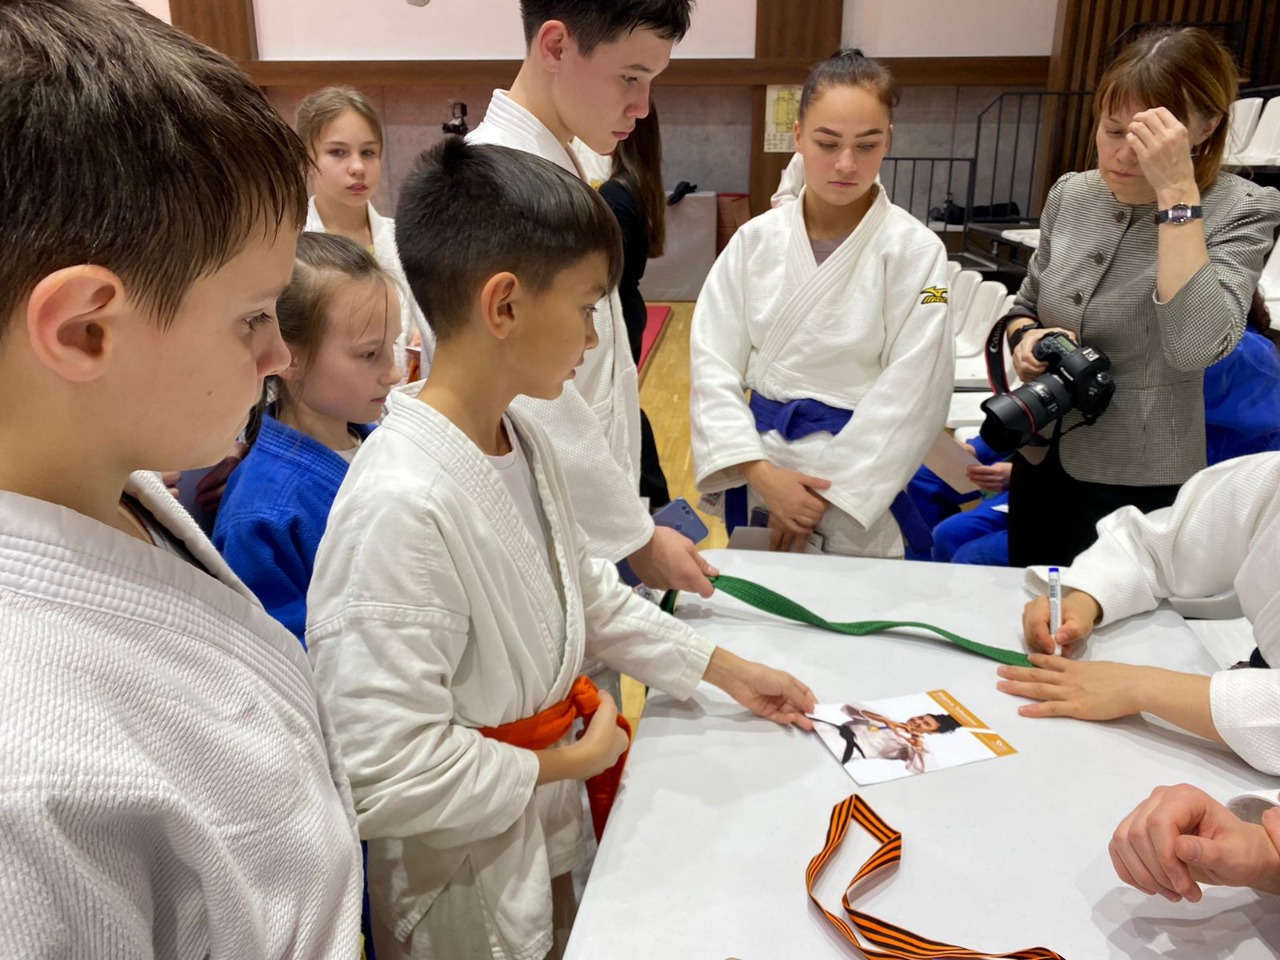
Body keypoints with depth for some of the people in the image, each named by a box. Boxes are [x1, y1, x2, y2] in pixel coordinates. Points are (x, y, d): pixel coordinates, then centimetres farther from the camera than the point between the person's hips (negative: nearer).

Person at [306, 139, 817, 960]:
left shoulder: (521, 437, -4)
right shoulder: (403, 505, -33)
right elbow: (386, 774, -31)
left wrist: (727, 671, 12)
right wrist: (565, 763, -16)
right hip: (468, 878, -7)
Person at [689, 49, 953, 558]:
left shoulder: (915, 250, -10)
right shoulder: (756, 239, -3)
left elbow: (911, 397, -13)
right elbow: (713, 363, -5)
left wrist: (827, 495, -14)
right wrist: (761, 473, -14)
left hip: (863, 483, -2)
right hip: (758, 468, 3)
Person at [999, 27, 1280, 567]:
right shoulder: (1071, 195, 0)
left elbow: (1194, 348, -30)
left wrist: (1177, 190, -30)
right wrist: (1026, 337, -10)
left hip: (1139, 485, -5)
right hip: (1040, 459, 5)